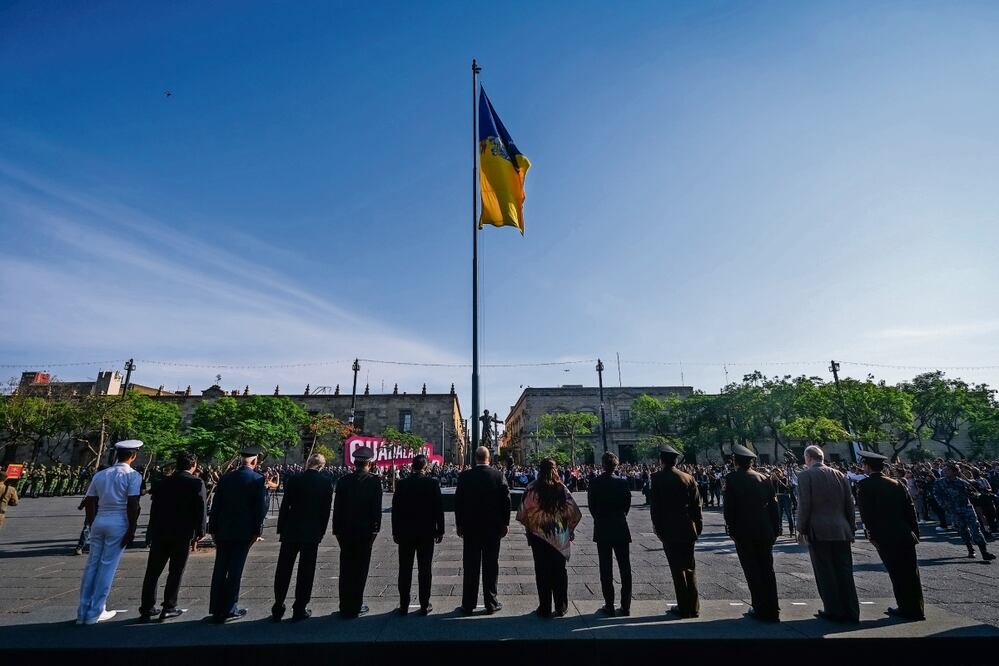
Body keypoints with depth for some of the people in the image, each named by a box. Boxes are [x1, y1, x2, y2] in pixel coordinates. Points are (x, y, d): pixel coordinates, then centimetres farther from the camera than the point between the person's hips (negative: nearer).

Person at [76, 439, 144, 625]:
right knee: (107, 566, 2)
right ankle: (95, 612, 10)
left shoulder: (100, 475, 10)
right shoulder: (133, 475, -8)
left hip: (99, 521, 6)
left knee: (92, 564, 13)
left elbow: (89, 502, 12)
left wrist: (91, 525, 21)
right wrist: (131, 529, -7)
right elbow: (133, 504, -14)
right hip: (119, 523, -6)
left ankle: (83, 612, 20)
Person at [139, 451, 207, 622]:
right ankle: (169, 607, 11)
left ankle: (147, 608, 19)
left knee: (153, 571, 14)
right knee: (176, 571, 7)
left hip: (160, 532, 4)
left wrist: (151, 531, 18)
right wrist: (200, 531, 0)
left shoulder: (164, 482, 6)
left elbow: (154, 508, 9)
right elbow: (201, 510, -11)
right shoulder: (197, 483, -8)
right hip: (183, 533, -4)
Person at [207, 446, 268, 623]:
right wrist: (257, 529, -3)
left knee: (220, 569, 12)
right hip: (244, 531, -4)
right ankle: (229, 608, 10)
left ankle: (216, 609, 20)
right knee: (235, 570, 4)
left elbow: (216, 505, 6)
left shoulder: (225, 478, 2)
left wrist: (213, 529, 12)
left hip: (223, 530, 4)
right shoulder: (258, 479, -11)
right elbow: (261, 506, -12)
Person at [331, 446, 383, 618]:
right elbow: (377, 508, -10)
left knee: (346, 569, 12)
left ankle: (345, 607, 20)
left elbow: (337, 508, 2)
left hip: (346, 531, 3)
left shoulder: (343, 481, 0)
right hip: (365, 531, -3)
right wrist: (375, 529, -2)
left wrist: (337, 529, 10)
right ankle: (355, 607, 13)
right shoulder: (374, 481, -9)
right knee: (360, 569, 7)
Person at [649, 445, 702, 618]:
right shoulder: (688, 478, 2)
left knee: (677, 569, 4)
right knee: (689, 568, 15)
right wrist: (698, 526, 12)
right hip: (688, 530, 4)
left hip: (669, 530, -4)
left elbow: (655, 505, -10)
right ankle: (694, 608, 21)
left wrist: (657, 526, 0)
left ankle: (684, 608, 10)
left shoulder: (657, 478, -9)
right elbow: (696, 504, 4)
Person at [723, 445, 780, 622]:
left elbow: (729, 507, -10)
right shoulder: (765, 479, 3)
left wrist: (732, 529, 0)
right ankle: (772, 611, 18)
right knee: (767, 570, 12)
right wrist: (775, 530, 11)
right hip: (765, 533, 5)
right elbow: (774, 506, 4)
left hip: (744, 534, -4)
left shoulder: (732, 478, -9)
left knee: (752, 571, 5)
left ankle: (761, 609, 8)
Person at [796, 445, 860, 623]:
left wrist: (801, 529, -3)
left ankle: (834, 611, 9)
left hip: (818, 531, -5)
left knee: (825, 573, 4)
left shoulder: (805, 475, -7)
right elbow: (849, 504, 10)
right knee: (844, 571, 11)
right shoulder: (839, 475, 8)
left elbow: (804, 505, -11)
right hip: (841, 531, 5)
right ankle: (851, 612, 17)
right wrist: (851, 528, 19)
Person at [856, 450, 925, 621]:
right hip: (906, 535, 5)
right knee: (910, 573, 13)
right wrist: (915, 533, 13)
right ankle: (916, 610, 23)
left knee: (897, 574, 6)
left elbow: (865, 513, -10)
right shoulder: (897, 484, 5)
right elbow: (910, 510, 6)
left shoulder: (864, 485, -9)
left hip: (884, 538, -5)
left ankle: (906, 609, 13)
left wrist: (872, 534, -1)